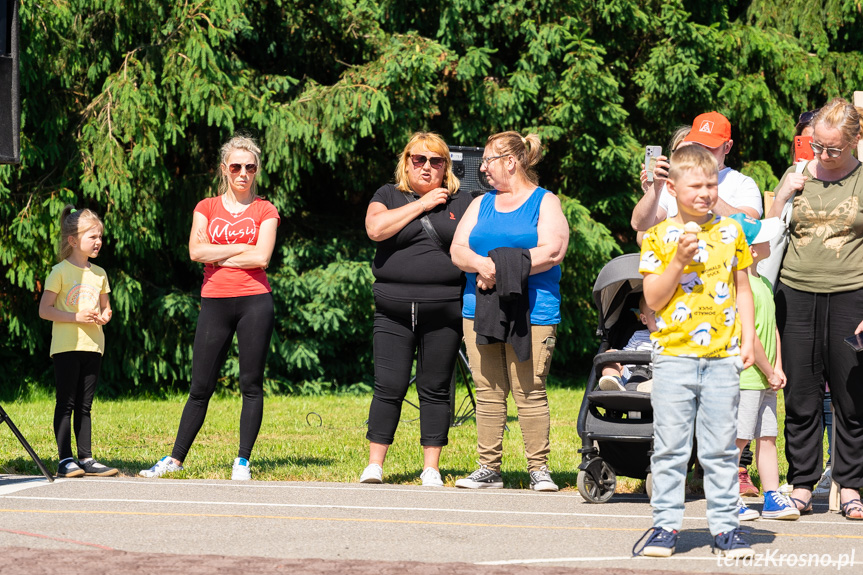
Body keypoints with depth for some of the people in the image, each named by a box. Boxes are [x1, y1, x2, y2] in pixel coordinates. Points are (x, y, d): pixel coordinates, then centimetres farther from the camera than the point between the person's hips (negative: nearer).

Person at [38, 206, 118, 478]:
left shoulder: (99, 274, 13)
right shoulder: (61, 272, -5)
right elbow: (44, 310, -7)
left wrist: (104, 317, -1)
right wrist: (76, 317, -17)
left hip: (92, 346, 5)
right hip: (66, 346, -5)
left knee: (84, 405, 8)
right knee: (66, 403, -4)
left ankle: (86, 459, 10)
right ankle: (65, 460, -3)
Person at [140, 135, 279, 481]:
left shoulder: (264, 211, 6)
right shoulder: (206, 208, 11)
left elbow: (261, 258, -8)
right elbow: (196, 251, -4)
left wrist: (216, 255, -5)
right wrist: (242, 248, -6)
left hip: (254, 301, -1)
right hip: (215, 303, 1)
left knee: (251, 384, -1)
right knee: (201, 387, 3)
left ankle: (242, 461, 5)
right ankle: (176, 458, 9)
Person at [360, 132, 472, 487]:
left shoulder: (461, 202, 11)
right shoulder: (388, 196, 10)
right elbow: (376, 228, -10)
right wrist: (421, 204, -8)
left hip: (444, 311, 0)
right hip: (393, 311, 0)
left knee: (436, 390, 3)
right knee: (389, 387, -3)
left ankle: (431, 467, 8)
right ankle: (375, 464, 3)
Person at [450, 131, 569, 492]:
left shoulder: (545, 202, 4)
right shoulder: (481, 204, 19)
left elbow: (551, 252, -10)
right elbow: (458, 250, 8)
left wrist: (502, 267, -11)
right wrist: (481, 265, -14)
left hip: (531, 311, -5)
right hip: (480, 309, 5)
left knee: (529, 391, -7)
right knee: (488, 391, 3)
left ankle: (539, 468, -1)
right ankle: (489, 468, 7)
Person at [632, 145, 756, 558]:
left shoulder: (730, 233, 8)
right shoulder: (659, 237, 0)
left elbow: (742, 290, 13)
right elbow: (653, 299, -3)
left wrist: (747, 339, 5)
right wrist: (679, 260, -15)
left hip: (722, 355, 2)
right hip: (674, 354, -2)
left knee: (721, 447, 4)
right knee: (669, 446, 1)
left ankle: (725, 525, 10)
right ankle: (665, 524, 8)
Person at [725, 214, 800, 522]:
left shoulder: (764, 284, 15)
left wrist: (778, 368, 6)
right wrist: (769, 372, -11)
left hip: (765, 380, 9)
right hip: (744, 377, -9)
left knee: (767, 437, 10)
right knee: (738, 438, -4)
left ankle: (772, 497, 13)